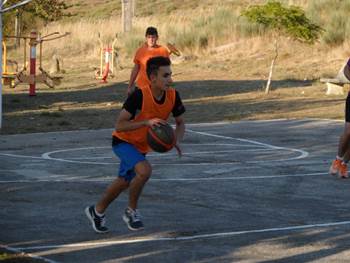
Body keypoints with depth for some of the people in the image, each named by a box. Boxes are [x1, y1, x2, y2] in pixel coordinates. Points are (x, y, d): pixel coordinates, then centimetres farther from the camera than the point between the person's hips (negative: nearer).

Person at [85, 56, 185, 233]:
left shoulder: (173, 96, -15)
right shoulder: (139, 96, -30)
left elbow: (180, 123, 0)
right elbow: (119, 126, -29)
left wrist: (176, 141, -20)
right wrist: (146, 122, -39)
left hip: (142, 146, 7)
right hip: (123, 141, -6)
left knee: (124, 182, 19)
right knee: (144, 170, -30)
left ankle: (97, 211, 43)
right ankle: (131, 212, -7)